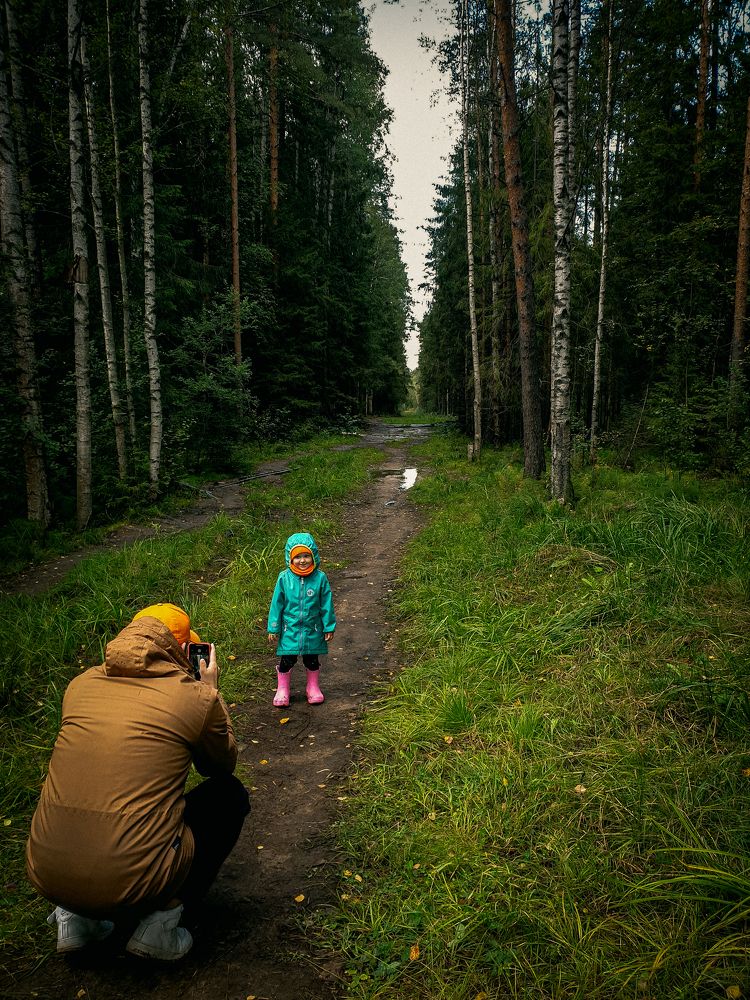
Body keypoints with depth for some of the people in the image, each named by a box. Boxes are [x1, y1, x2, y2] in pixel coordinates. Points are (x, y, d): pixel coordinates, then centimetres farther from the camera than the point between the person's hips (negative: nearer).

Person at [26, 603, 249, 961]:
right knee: (229, 794, 18)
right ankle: (161, 920, 8)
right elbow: (222, 763, 15)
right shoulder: (197, 696, -5)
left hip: (47, 877, 5)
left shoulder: (81, 684, 7)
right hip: (134, 881, -5)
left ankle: (75, 916, 19)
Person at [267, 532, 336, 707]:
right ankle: (282, 690, 29)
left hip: (313, 630, 1)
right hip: (290, 629, 0)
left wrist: (329, 627, 1)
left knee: (312, 660, 16)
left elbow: (327, 605, -3)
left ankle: (313, 688, 37)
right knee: (286, 661, 8)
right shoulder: (284, 578, -12)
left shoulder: (320, 578, -12)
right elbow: (276, 604, -4)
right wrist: (273, 628, -1)